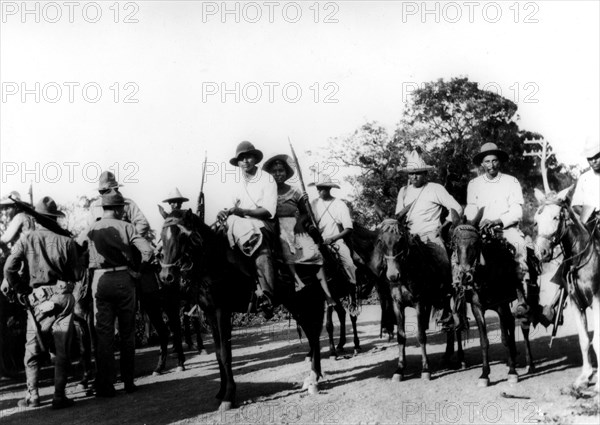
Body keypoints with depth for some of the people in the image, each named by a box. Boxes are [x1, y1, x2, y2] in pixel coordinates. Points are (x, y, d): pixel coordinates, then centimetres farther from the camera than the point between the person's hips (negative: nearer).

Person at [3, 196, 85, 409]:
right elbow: (77, 274, -1)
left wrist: (23, 290, 4)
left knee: (32, 349, 13)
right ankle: (59, 396, 5)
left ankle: (32, 395, 12)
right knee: (62, 350, 5)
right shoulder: (66, 241, -5)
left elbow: (9, 269, -9)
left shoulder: (26, 240, -3)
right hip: (62, 297, -1)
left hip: (37, 299, 1)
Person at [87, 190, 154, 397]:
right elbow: (147, 250, -11)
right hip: (124, 279, -1)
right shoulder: (126, 227, -2)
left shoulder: (91, 229, 4)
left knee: (104, 333, 4)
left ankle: (105, 386, 3)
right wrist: (140, 268, 4)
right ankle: (128, 382, 16)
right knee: (127, 333, 11)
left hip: (101, 281, 1)